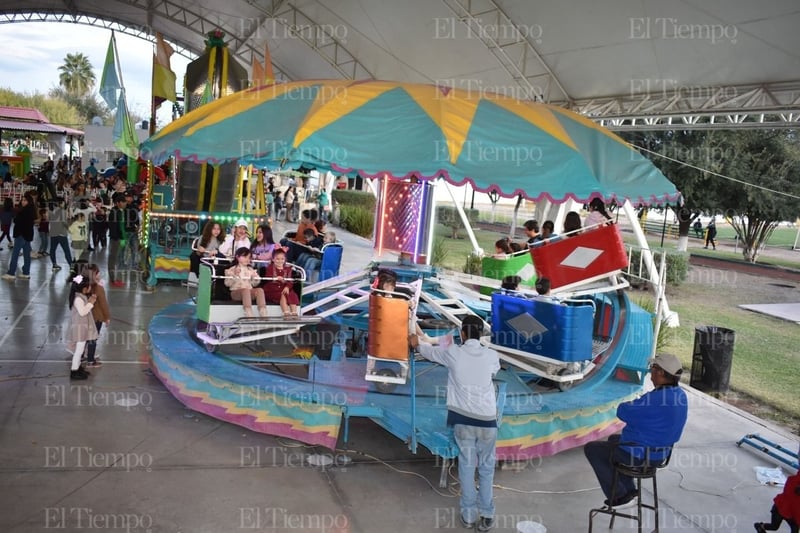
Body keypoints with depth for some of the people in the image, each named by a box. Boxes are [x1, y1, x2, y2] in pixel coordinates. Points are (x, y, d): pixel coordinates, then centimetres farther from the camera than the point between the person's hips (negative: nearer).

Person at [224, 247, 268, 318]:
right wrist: (234, 275, -14)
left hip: (249, 292, 4)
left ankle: (263, 315, -38)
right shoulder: (232, 270, 6)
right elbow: (227, 284, -3)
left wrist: (256, 278, -1)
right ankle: (249, 315, -49)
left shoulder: (250, 270, 20)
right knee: (246, 290, -38)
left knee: (260, 290, -27)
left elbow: (254, 284, 19)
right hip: (236, 292, -4)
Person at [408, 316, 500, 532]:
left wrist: (417, 344, 37)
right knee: (486, 467, 11)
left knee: (466, 466, 11)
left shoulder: (453, 353, -4)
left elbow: (431, 352, 15)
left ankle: (469, 514, 19)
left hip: (463, 418, 0)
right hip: (487, 419, 0)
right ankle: (486, 515, 15)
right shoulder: (491, 355, -4)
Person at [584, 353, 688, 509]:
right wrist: (637, 405, 0)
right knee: (613, 439, 32)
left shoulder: (656, 399, -33)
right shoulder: (680, 394, -3)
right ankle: (629, 491, 30)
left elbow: (623, 412, -21)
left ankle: (620, 496, 13)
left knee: (591, 449, 8)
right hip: (659, 450, 9)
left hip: (639, 454, -9)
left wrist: (627, 406, 0)